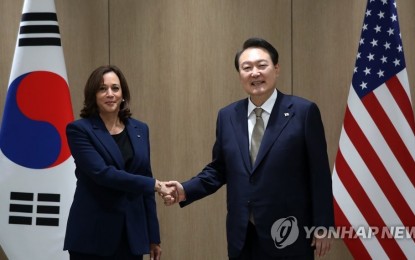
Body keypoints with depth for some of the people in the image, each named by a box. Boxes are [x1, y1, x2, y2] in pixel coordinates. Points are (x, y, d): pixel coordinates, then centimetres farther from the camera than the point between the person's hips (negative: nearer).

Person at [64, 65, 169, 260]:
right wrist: (154, 184, -18)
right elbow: (102, 173, -19)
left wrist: (153, 236, 11)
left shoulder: (139, 129, 10)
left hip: (131, 234, 4)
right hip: (92, 235, -4)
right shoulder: (79, 130, -6)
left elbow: (144, 184, 13)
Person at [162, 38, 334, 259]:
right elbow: (218, 169, 13)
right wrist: (186, 190, -3)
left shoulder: (303, 111, -5)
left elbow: (319, 174, -5)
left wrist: (322, 227, -7)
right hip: (242, 236, 4)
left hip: (288, 235, -4)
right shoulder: (227, 116, 8)